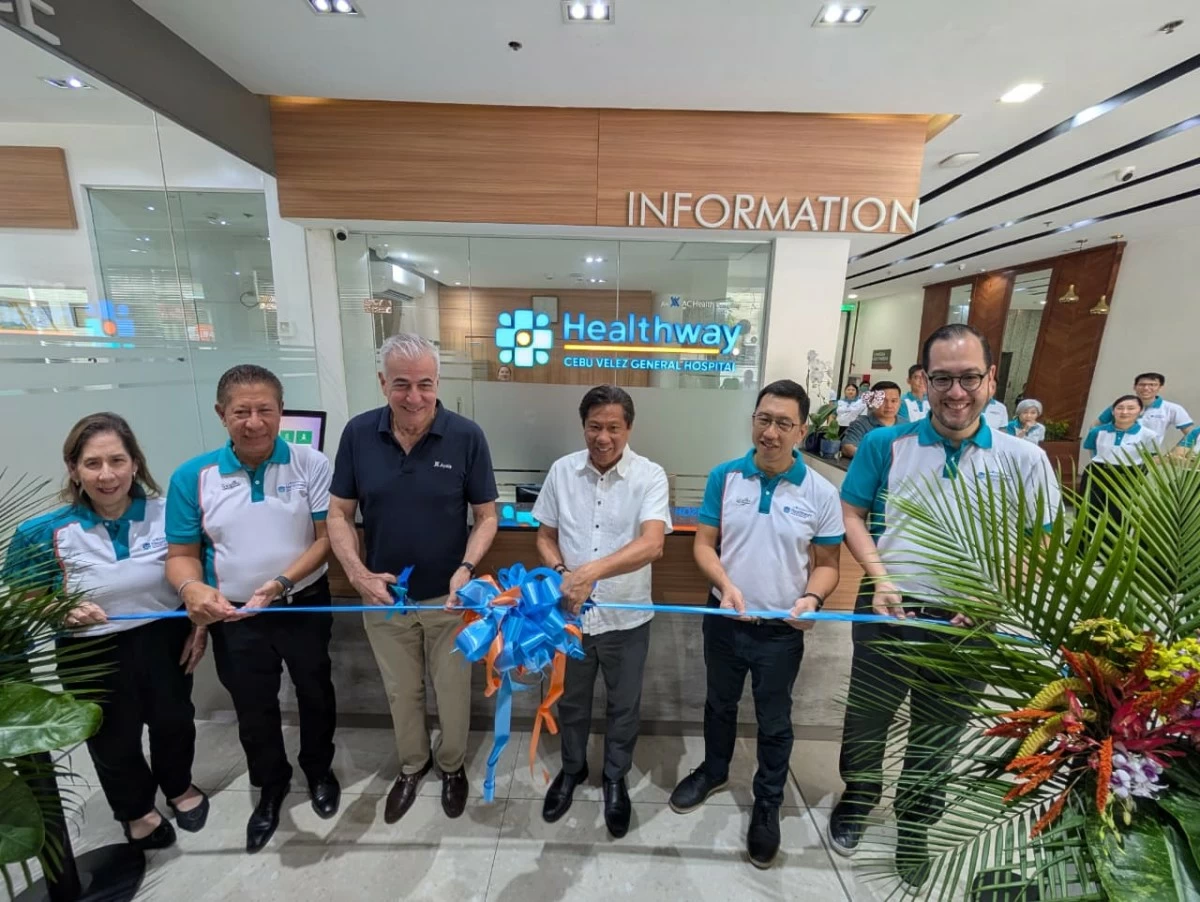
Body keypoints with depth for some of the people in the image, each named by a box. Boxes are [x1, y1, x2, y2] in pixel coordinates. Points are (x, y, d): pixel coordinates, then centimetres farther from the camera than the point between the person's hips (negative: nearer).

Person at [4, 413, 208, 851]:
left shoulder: (166, 514, -15)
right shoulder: (48, 532, -16)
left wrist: (199, 627, -6)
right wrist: (67, 614, -25)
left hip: (165, 641, 0)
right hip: (94, 655, 0)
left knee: (174, 721, 20)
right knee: (114, 742, 21)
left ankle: (179, 787, 51)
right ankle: (136, 809, 51)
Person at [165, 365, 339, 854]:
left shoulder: (311, 464, -13)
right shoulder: (192, 477, -8)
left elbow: (328, 536, -13)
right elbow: (181, 554, -2)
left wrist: (280, 584, -25)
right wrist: (193, 588, -23)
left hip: (305, 605, -1)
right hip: (234, 617, 2)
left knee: (315, 694, 19)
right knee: (253, 708, 21)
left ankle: (319, 770, 48)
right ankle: (271, 786, 48)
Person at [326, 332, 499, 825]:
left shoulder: (466, 437, -17)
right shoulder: (358, 434, -10)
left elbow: (487, 516, -10)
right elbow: (339, 514, -2)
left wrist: (466, 568, -24)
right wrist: (358, 573, -16)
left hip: (448, 597, -2)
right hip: (384, 596, 2)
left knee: (452, 690, 18)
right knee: (401, 693, 23)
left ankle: (453, 766, 47)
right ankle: (411, 765, 51)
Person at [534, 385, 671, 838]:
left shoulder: (650, 476, -15)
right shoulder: (562, 471, -6)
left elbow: (652, 544, -28)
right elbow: (545, 536, 1)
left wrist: (593, 569, -40)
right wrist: (561, 573, -18)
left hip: (626, 618, -2)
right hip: (570, 614, 2)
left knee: (623, 707, 21)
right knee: (571, 702, 24)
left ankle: (615, 778, 49)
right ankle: (572, 769, 52)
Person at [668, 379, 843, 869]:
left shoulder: (821, 494, -11)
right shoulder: (724, 477, -9)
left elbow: (827, 565, -3)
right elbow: (704, 544, -5)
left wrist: (812, 597, -22)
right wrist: (726, 585, -21)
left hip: (781, 631, -1)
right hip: (724, 619, 2)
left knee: (774, 722, 19)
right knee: (720, 703, 25)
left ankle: (767, 805, 44)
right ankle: (714, 770, 52)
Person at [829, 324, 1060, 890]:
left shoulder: (1024, 460, -5)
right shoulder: (885, 445, -7)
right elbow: (851, 515, -2)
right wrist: (880, 580, -14)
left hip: (967, 626, 1)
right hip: (888, 611, 0)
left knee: (936, 736, 21)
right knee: (867, 718, 18)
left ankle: (914, 830, 48)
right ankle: (856, 800, 47)